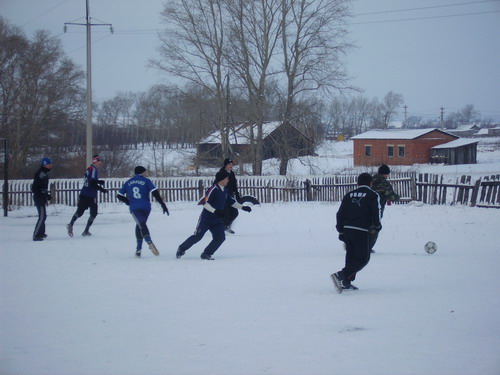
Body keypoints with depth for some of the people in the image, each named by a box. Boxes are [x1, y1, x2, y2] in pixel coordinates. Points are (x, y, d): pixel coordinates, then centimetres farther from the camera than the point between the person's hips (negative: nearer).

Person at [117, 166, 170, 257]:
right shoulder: (146, 181, 5)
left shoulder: (128, 183, 13)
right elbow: (155, 193, -6)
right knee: (140, 225, 17)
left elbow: (119, 195, 15)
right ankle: (138, 249, 15)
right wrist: (162, 204, -5)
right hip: (146, 207, 0)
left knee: (141, 225, -12)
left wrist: (129, 202, 29)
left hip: (134, 208, 0)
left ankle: (149, 242, -39)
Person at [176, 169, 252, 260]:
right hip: (206, 218, -7)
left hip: (217, 220, 7)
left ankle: (206, 254, 2)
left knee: (220, 237, -8)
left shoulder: (225, 191, 6)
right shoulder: (213, 190, -19)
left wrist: (242, 207, 10)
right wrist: (215, 211, -36)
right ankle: (181, 249, 16)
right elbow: (206, 204, -24)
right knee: (197, 236, -4)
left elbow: (232, 202, 19)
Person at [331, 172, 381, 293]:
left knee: (351, 256, 18)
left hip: (347, 229, 6)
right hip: (361, 231, -6)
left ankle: (346, 282, 13)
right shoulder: (372, 195, 2)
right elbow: (376, 213, -6)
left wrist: (341, 231, 18)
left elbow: (340, 213, 12)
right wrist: (377, 225, 13)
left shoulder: (349, 195, 15)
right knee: (363, 258, -1)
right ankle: (341, 275, -18)